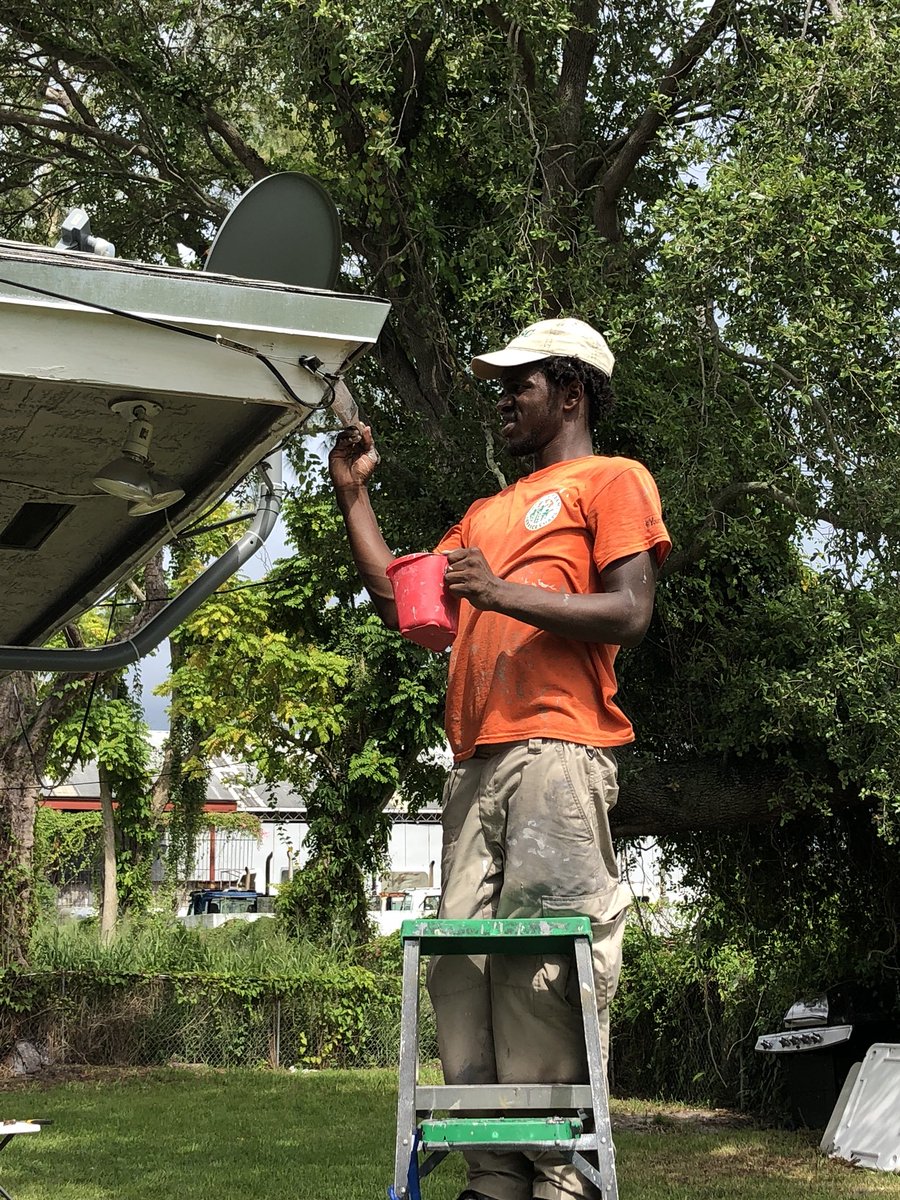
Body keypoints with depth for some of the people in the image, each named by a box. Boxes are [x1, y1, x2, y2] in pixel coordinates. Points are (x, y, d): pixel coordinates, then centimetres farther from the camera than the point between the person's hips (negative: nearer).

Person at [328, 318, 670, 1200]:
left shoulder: (612, 481, 9)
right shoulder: (487, 513, 32)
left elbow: (630, 614, -5)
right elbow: (396, 598, 28)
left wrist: (503, 593, -11)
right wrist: (353, 496, 25)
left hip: (557, 751, -7)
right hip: (476, 763, 7)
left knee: (545, 968, -14)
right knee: (464, 966, -3)